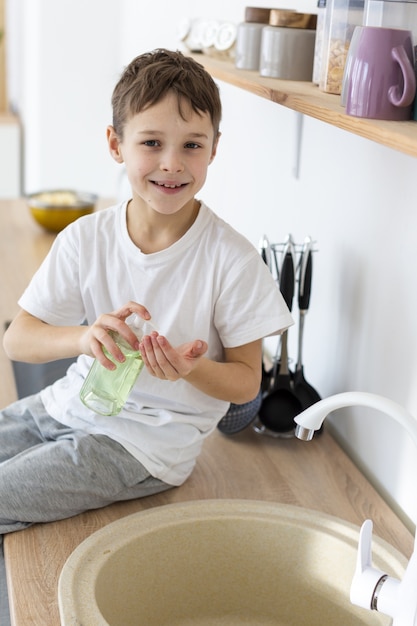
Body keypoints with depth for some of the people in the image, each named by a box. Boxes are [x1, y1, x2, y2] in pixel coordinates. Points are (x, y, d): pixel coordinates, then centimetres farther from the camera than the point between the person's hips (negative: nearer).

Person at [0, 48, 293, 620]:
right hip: (75, 402, 6)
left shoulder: (233, 261, -16)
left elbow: (247, 381, -7)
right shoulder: (86, 239, -5)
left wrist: (193, 369, -29)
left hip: (148, 440, -5)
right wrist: (84, 337, -26)